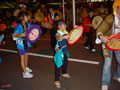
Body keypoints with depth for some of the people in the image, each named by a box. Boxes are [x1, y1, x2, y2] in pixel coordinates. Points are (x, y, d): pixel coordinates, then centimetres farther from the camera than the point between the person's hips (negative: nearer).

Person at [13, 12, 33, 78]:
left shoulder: (28, 24, -2)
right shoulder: (19, 26, -22)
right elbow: (14, 35, -22)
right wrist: (20, 35, -40)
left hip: (26, 42, 7)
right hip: (21, 43, -7)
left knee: (26, 56, 21)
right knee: (22, 58, 3)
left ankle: (26, 68, 44)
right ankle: (25, 73, 12)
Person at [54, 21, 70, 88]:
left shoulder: (66, 32, -1)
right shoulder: (58, 33, -23)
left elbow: (69, 37, 20)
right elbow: (58, 38, -48)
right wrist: (64, 37, -66)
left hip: (65, 49, 8)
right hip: (60, 50, -8)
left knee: (65, 62, 25)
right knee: (58, 65, -5)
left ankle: (64, 73, 52)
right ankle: (57, 81, 3)